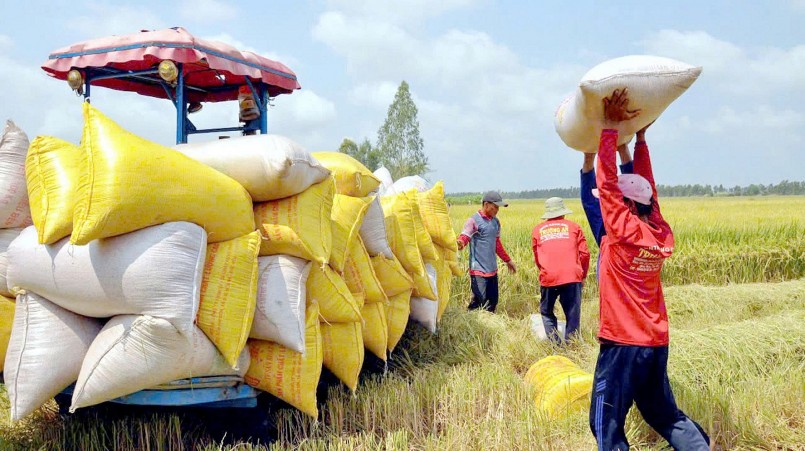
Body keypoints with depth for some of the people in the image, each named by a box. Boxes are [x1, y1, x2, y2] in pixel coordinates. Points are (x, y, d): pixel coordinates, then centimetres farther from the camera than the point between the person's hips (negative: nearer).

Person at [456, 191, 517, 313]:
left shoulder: (496, 221, 14)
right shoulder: (474, 220, -9)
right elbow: (464, 236, -24)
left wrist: (508, 260, 30)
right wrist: (460, 243, -47)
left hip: (492, 270, 7)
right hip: (478, 271, -7)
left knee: (492, 303, 12)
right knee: (479, 303, -12)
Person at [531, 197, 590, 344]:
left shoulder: (537, 230, 16)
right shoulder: (573, 226, 13)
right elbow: (584, 253, 9)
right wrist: (582, 275, 22)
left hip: (548, 277, 1)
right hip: (572, 277, -1)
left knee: (546, 312, 18)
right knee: (572, 316, 7)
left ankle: (554, 343, 7)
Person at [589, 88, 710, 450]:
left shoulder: (623, 231, -15)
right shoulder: (662, 235, 3)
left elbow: (607, 182, -13)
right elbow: (646, 187, 16)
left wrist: (610, 127, -9)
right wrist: (640, 138, 22)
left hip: (623, 342, -8)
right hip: (658, 342, 8)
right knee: (666, 416, 21)